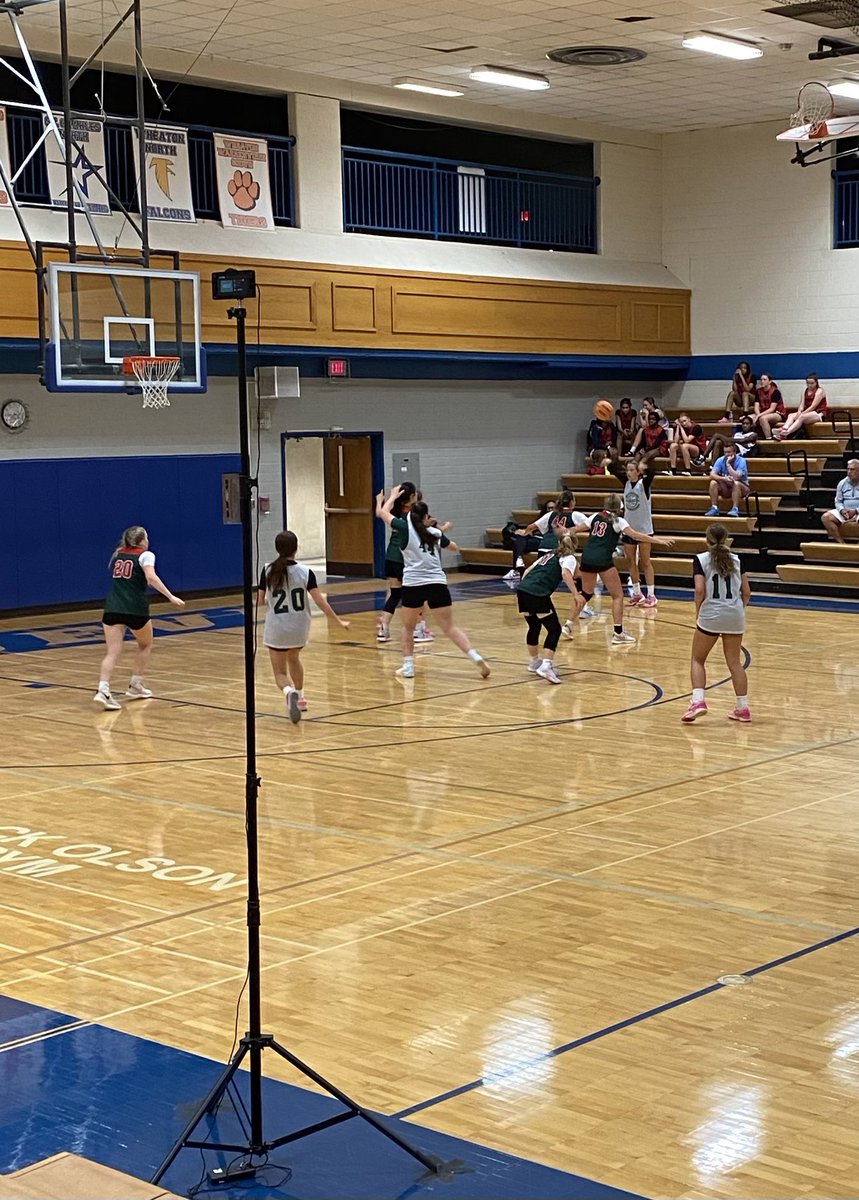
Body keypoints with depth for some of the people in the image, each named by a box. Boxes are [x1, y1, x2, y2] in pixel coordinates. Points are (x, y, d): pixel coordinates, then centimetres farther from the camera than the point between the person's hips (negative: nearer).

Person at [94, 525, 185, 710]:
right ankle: (135, 686, 23)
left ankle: (103, 690, -26)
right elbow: (151, 577, -16)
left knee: (112, 652, -5)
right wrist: (171, 597, -21)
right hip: (135, 609, -3)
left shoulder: (117, 554, 19)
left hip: (112, 609, 4)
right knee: (145, 645, 23)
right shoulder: (145, 555, 2)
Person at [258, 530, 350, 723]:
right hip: (299, 628, 2)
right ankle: (299, 698, 40)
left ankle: (289, 692, -24)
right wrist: (339, 621, 1)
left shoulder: (267, 571, -10)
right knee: (294, 658, 32)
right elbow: (321, 602, -11)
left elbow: (260, 602, -3)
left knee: (280, 672, 8)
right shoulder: (305, 572, -10)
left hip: (276, 629, -2)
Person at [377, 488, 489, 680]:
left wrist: (392, 497, 34)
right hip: (437, 584, 2)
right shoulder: (435, 532, 14)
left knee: (408, 627, 19)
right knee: (450, 628, 3)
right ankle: (476, 657, -13)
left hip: (413, 584, -2)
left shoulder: (405, 528, 3)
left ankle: (408, 667, 14)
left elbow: (383, 512, 17)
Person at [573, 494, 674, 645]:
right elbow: (635, 535, -10)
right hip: (603, 560, -5)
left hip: (587, 558, 6)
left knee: (586, 594, 24)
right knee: (618, 596, 4)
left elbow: (576, 529, 21)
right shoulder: (617, 521, 2)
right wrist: (659, 541, -10)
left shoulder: (596, 517, 15)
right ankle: (618, 633, -3)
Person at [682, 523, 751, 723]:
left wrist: (698, 612, 2)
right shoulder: (737, 560, 8)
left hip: (710, 616, -3)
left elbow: (700, 590, -12)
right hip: (735, 616, 3)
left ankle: (698, 701, -7)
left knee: (698, 660, 11)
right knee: (735, 662, 13)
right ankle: (743, 708, 13)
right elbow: (746, 592, 6)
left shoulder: (701, 559, -2)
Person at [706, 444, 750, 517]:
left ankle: (735, 509, -36)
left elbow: (736, 477, -32)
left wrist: (728, 464, -28)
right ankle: (714, 508, -22)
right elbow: (712, 475, -21)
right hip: (726, 489, 4)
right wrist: (723, 478, -38)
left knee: (736, 483, -36)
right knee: (713, 483, -22)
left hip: (740, 488, -4)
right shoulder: (720, 460, -8)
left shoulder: (741, 461, -19)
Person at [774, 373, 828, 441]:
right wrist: (799, 412, -17)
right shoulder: (805, 392, 15)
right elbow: (802, 405, 6)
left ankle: (786, 433, -53)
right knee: (791, 415, -19)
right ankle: (784, 429, -49)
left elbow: (813, 406, -15)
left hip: (819, 414, -7)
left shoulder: (819, 391, -5)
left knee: (801, 417, -35)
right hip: (807, 412, 7)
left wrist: (801, 414, -21)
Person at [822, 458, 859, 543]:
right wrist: (842, 510, -9)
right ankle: (841, 542, -23)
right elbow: (838, 501, 14)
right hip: (844, 512, 5)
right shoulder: (842, 483, 11)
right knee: (825, 517, -20)